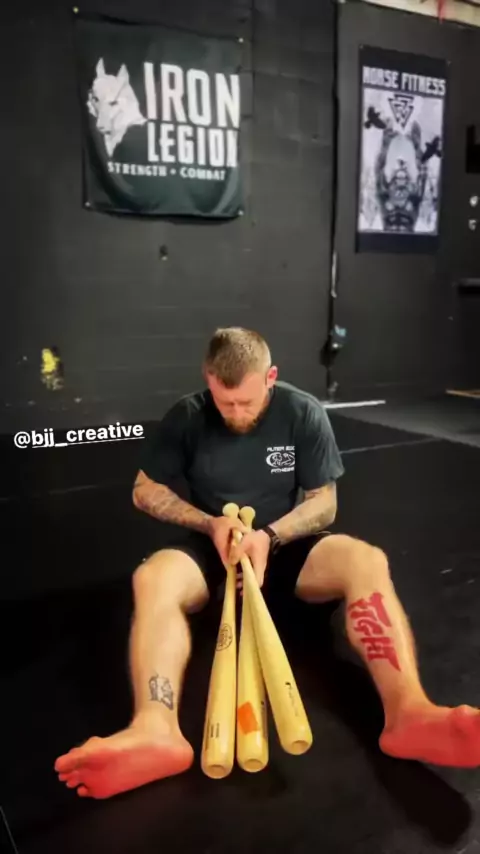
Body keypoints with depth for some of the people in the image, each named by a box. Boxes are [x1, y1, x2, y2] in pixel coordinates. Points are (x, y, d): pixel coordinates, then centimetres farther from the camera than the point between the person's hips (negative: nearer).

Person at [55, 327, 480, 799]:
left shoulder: (304, 413, -8)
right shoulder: (186, 416, -8)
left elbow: (324, 503, -5)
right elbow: (145, 491, -1)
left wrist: (269, 536, -24)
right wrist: (209, 524, -16)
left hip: (285, 541, 1)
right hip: (210, 543, 0)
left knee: (367, 561, -29)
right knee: (150, 578, -33)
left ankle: (408, 711, -46)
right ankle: (155, 730, -54)